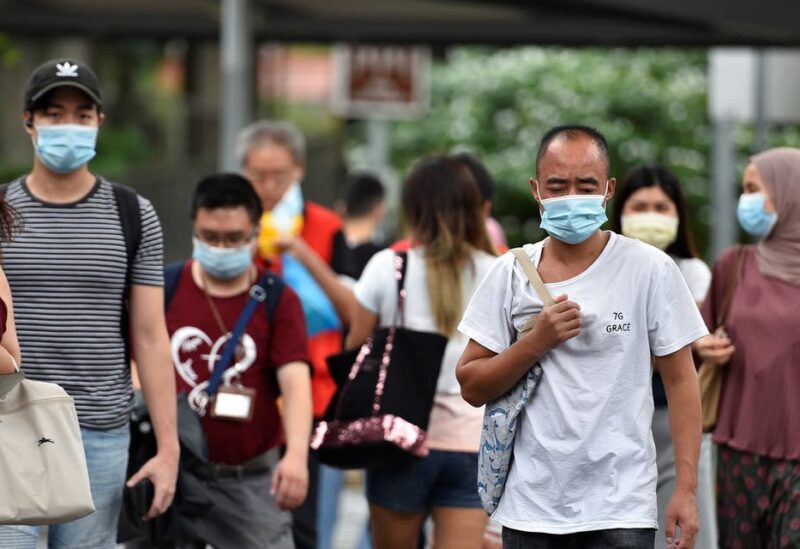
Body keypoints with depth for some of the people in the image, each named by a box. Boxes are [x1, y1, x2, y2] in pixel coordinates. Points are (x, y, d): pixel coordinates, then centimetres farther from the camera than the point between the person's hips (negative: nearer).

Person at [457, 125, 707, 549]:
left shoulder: (650, 270, -2)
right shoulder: (511, 274, 4)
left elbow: (680, 381, -1)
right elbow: (471, 386, 4)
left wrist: (686, 490, -7)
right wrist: (537, 341, -12)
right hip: (530, 510, 3)